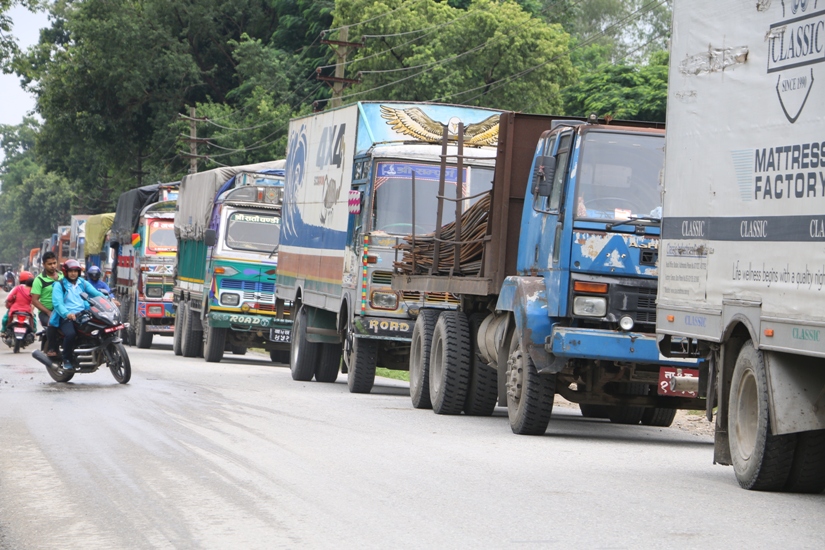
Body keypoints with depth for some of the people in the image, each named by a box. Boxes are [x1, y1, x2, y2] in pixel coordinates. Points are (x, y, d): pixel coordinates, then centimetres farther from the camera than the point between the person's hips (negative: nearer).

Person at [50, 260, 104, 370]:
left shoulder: (83, 283, 20)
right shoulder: (59, 285, 5)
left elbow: (95, 293, 7)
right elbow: (57, 302, -10)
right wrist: (67, 314, -30)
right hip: (66, 317, -5)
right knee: (71, 334, -34)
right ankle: (67, 360, -14)